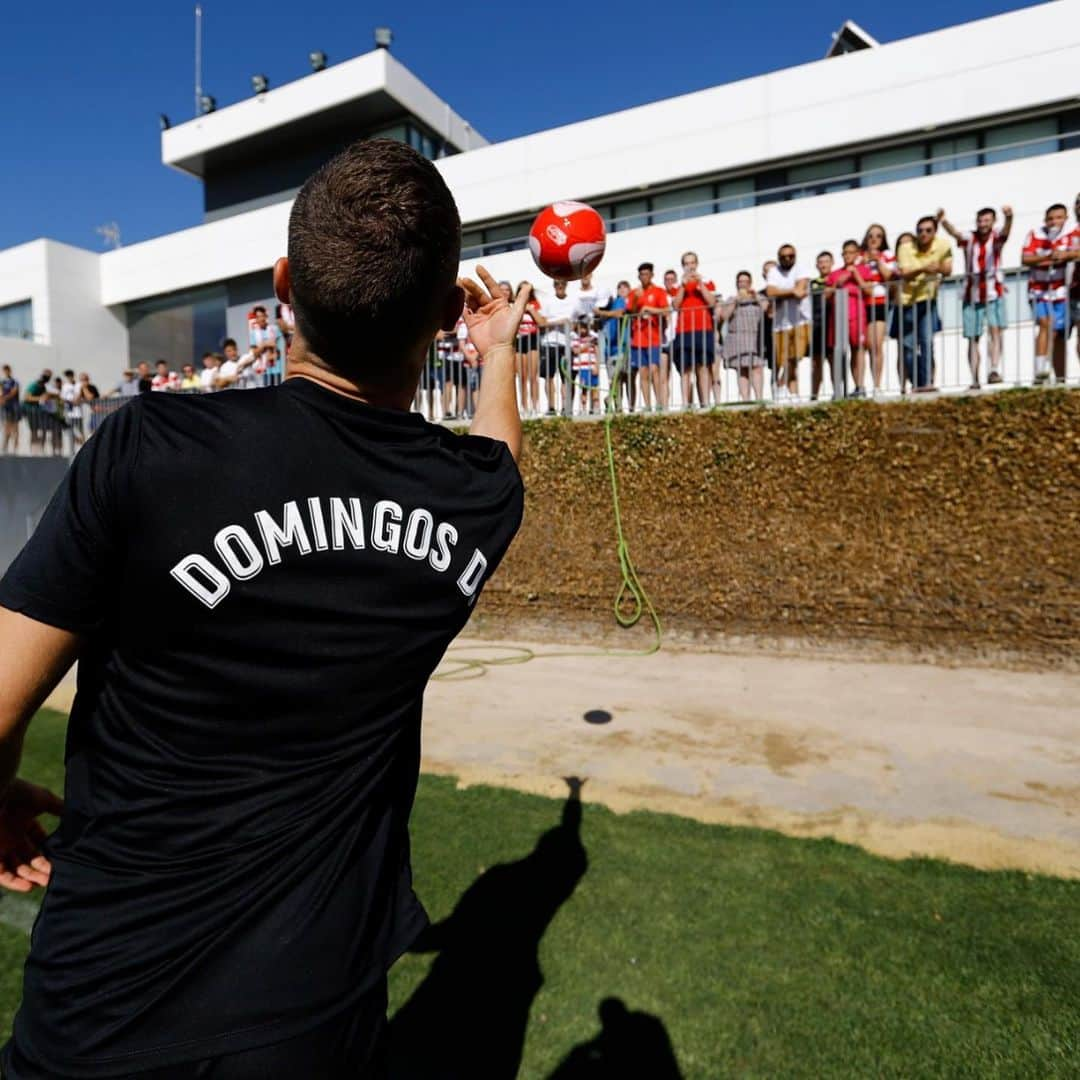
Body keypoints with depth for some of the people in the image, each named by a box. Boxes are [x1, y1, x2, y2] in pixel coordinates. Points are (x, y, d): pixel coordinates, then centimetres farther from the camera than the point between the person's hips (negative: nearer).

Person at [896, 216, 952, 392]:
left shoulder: (943, 244, -4)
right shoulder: (905, 248, -10)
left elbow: (948, 270, -2)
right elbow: (904, 274, -21)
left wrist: (939, 268, -25)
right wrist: (922, 269, -40)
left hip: (928, 299, 1)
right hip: (907, 301, -1)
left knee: (927, 342, -11)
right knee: (908, 346, 0)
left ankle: (926, 382, -8)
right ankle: (916, 383, 11)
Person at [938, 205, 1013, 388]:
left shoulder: (997, 237, -3)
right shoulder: (969, 238, -3)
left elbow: (1006, 231, -26)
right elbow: (954, 232, -22)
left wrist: (1009, 218, -49)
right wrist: (943, 221, -44)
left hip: (993, 292, -1)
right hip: (972, 294, 1)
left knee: (995, 329, -18)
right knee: (973, 338, 3)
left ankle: (994, 370, -27)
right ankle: (974, 380, 7)